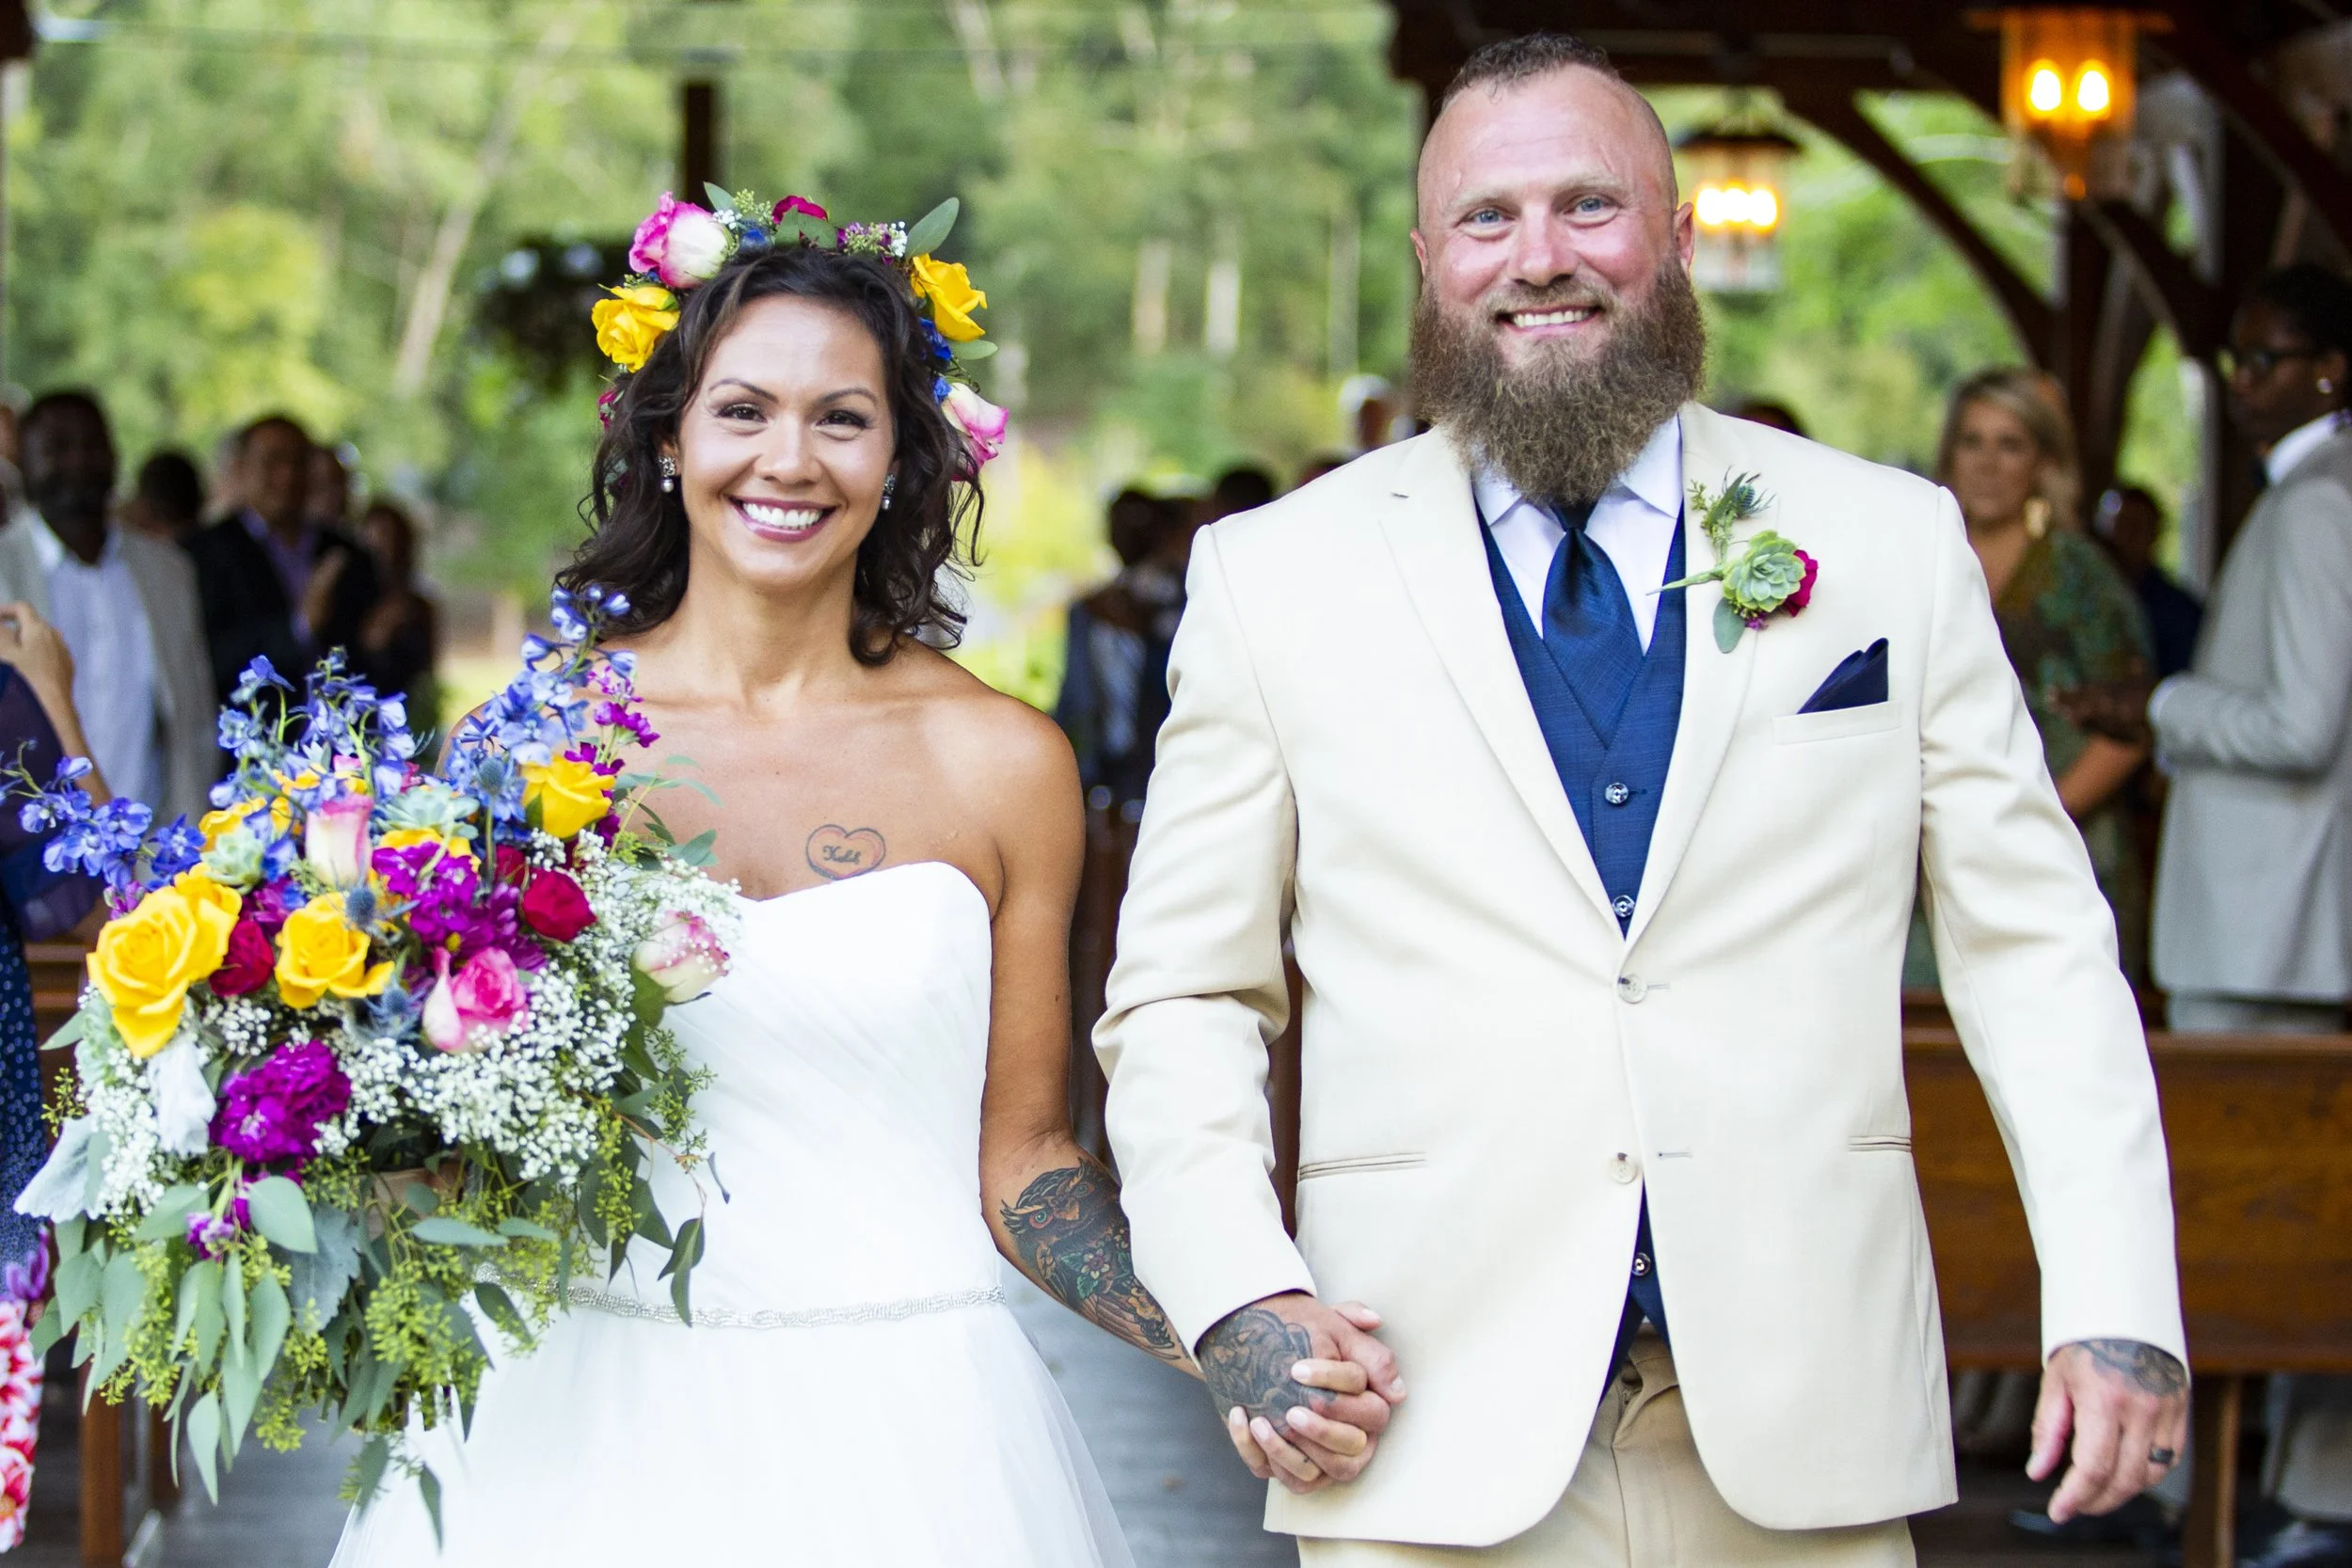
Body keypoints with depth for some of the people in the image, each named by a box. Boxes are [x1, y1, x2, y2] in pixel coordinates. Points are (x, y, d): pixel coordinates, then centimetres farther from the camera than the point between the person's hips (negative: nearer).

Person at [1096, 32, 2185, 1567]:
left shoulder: (1895, 544, 6)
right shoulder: (1275, 577, 4)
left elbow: (2034, 947, 5)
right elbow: (1181, 996, 6)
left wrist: (2119, 1309, -4)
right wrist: (1237, 1298, -9)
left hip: (1806, 1430, 1)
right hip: (1434, 1435, -1)